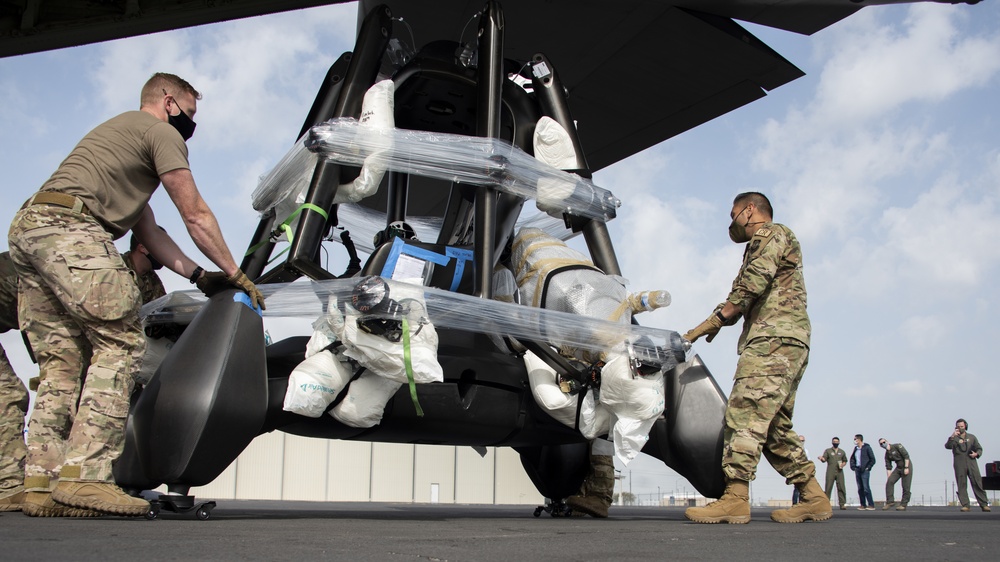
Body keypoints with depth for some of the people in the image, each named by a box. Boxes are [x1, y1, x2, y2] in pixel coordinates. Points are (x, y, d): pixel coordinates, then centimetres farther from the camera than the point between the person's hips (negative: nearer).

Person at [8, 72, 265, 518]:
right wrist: (236, 274, 10)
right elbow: (195, 216, 2)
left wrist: (198, 275, 22)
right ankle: (84, 476, -21)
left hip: (27, 228, 10)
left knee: (61, 360, 5)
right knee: (120, 343, -13)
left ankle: (42, 483, 0)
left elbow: (146, 230, 30)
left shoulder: (122, 131, 37)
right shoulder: (160, 131, 7)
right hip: (70, 227, -10)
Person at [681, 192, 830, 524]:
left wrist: (716, 319, -11)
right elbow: (745, 300, 25)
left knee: (745, 412, -18)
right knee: (775, 426, 9)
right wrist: (711, 325, 15)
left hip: (774, 337, -10)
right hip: (788, 345, 10)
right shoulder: (764, 246, 33)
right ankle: (814, 499, 9)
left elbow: (753, 283, -14)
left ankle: (735, 499, -23)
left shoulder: (771, 234, 4)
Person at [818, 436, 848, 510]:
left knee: (841, 488, -4)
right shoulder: (828, 451, 9)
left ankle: (842, 504, 0)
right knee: (828, 488, -3)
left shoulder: (842, 452, 17)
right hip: (830, 473, -2)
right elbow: (824, 459, -2)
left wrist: (842, 465, -1)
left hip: (839, 472, 2)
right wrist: (821, 458, -26)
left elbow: (845, 461, 21)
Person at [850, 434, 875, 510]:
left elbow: (872, 459, -6)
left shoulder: (867, 447, -5)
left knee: (866, 488, -11)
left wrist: (868, 467, -10)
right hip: (857, 470, 7)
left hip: (864, 471, -7)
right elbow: (852, 458, 24)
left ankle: (871, 505, -6)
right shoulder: (856, 448, 13)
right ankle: (863, 505, 10)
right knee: (860, 489, 6)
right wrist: (853, 466, 11)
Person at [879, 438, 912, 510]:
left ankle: (903, 505, 4)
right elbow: (888, 468, 6)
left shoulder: (897, 446, -11)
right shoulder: (887, 454, 7)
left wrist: (906, 468, -21)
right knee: (889, 482, -11)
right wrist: (888, 478, -3)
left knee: (905, 487, -6)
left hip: (907, 466, -6)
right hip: (898, 468, 6)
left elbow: (906, 455, -17)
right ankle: (890, 501, -6)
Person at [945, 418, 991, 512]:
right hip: (959, 464, -1)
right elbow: (947, 446, -9)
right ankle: (965, 505, -3)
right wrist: (952, 437, -24)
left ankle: (984, 504, -4)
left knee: (977, 483, -6)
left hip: (971, 462, 1)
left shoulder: (972, 437, 18)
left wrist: (976, 454, -3)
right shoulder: (954, 438, 9)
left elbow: (979, 448, 19)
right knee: (961, 485, -4)